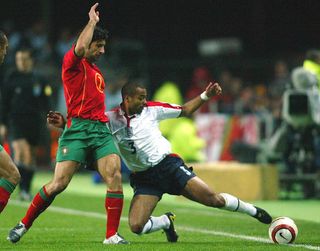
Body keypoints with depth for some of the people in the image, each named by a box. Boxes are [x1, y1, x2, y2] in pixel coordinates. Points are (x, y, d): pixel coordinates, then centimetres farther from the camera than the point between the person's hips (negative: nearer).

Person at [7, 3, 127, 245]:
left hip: (101, 130, 7)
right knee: (59, 183, -11)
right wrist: (92, 21, -9)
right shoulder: (73, 62, 1)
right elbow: (80, 48, -22)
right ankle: (24, 225, 6)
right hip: (78, 128, -7)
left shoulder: (96, 70, 25)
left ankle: (112, 235, -10)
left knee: (115, 177, -12)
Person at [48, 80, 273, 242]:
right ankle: (166, 221, 16)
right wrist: (63, 123, -21)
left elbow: (185, 111, 13)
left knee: (214, 199, -11)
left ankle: (253, 210, 16)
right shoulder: (111, 119, -3)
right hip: (144, 178, 1)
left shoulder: (152, 109, 2)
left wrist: (206, 96, 3)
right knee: (136, 226, -17)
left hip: (168, 165, 0)